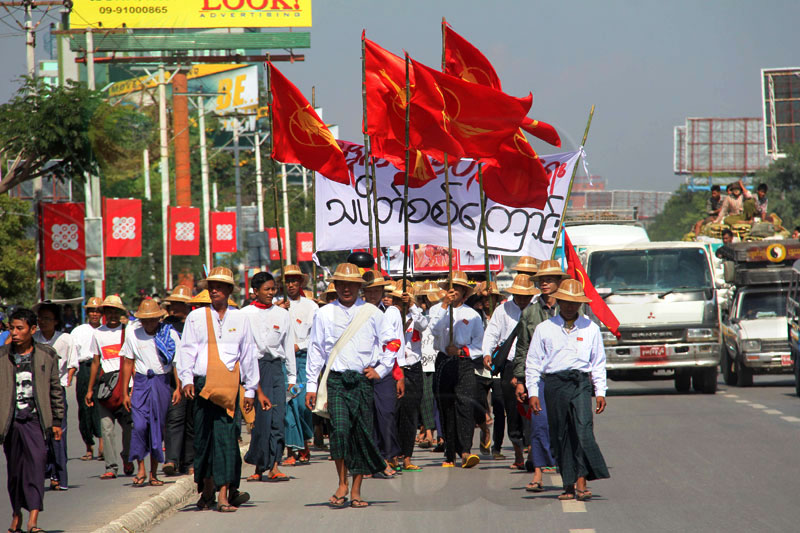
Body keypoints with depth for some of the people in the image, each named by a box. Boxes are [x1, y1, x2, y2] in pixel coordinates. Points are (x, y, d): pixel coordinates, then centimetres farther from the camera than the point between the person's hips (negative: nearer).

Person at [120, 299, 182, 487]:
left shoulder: (169, 334, -3)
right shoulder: (133, 333, 3)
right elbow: (128, 363, 8)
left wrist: (178, 387, -11)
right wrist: (125, 392, 7)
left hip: (162, 382, -1)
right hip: (141, 382, 1)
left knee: (157, 427, 2)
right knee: (139, 425, -13)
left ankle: (153, 473, 11)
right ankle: (141, 469, -4)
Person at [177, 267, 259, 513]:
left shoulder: (240, 319, 13)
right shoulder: (196, 318, 12)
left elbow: (249, 354, 16)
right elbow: (186, 351, 7)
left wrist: (250, 390, 14)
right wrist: (186, 380, -7)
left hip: (229, 385, -1)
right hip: (203, 384, 1)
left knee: (225, 437, -10)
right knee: (203, 437, 4)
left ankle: (224, 494, -14)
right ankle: (206, 489, 16)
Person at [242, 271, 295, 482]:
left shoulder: (282, 314, 13)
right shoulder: (246, 314, 2)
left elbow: (288, 346, 16)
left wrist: (291, 376, 13)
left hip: (276, 367, 3)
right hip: (256, 366, -3)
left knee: (278, 416, -6)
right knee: (263, 416, -10)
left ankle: (272, 466, -6)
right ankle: (261, 466, -3)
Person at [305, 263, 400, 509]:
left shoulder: (371, 313, 7)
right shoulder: (324, 314, 7)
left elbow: (391, 342, 15)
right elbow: (316, 350, 10)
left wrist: (380, 370, 5)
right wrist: (312, 385, 6)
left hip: (363, 380, 1)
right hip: (336, 380, -1)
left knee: (362, 434, 1)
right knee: (340, 429, -18)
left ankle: (356, 491, 9)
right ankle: (342, 484, -5)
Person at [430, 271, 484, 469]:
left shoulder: (472, 315, 10)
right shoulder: (440, 310, 11)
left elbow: (479, 343, 9)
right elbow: (435, 330, -9)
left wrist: (462, 350, -5)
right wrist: (444, 307, -13)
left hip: (465, 363, -1)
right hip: (444, 363, 1)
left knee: (465, 406, -15)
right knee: (446, 410, 2)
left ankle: (465, 452, -24)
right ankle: (450, 455, 8)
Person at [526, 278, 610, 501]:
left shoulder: (590, 328, 12)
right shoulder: (544, 329, 9)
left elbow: (598, 363, 15)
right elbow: (533, 364, 10)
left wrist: (600, 392, 7)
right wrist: (533, 393, 3)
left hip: (581, 384, -1)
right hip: (554, 384, 1)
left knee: (583, 430, -17)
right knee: (560, 436, 2)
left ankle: (581, 482, -21)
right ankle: (568, 485, 8)